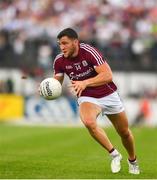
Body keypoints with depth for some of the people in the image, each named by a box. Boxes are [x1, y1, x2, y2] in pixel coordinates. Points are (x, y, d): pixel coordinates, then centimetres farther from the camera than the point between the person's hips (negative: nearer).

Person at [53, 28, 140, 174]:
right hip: (86, 98, 1)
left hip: (108, 95, -1)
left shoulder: (89, 52, -23)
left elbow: (108, 75, -28)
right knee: (89, 122, -32)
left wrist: (85, 83, -38)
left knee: (124, 132, 10)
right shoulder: (59, 61, -10)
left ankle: (132, 160, 41)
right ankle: (114, 154, -13)